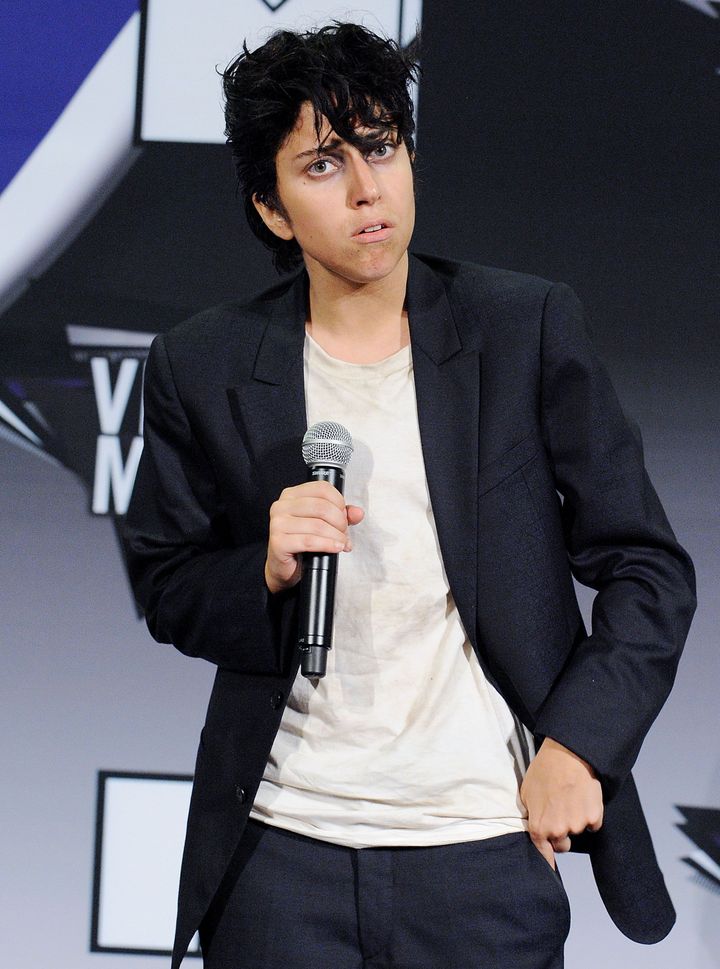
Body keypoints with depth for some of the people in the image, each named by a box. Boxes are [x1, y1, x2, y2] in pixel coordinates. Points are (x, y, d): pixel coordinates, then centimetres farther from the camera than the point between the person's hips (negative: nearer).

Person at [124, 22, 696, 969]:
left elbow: (649, 570, 1)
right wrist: (266, 571, -11)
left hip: (487, 851, -1)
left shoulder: (528, 327, -2)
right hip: (281, 852, 1)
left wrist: (579, 747, -8)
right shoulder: (202, 367, 1)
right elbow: (166, 590, 10)